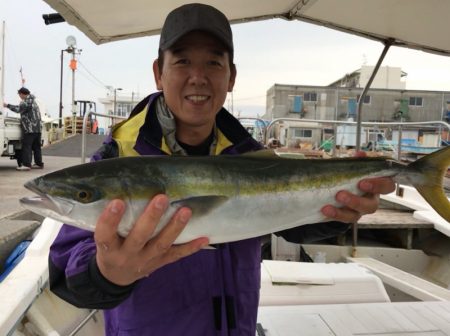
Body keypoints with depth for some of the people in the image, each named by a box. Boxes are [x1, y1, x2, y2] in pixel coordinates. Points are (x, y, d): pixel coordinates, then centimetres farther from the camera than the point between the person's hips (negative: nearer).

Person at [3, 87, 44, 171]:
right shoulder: (33, 101, 21)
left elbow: (18, 109, -18)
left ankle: (26, 164, -13)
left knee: (26, 146, -9)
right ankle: (39, 163, 15)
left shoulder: (26, 102, -8)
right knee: (36, 146, 12)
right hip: (37, 128, 9)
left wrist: (7, 105, -10)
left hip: (29, 129, -9)